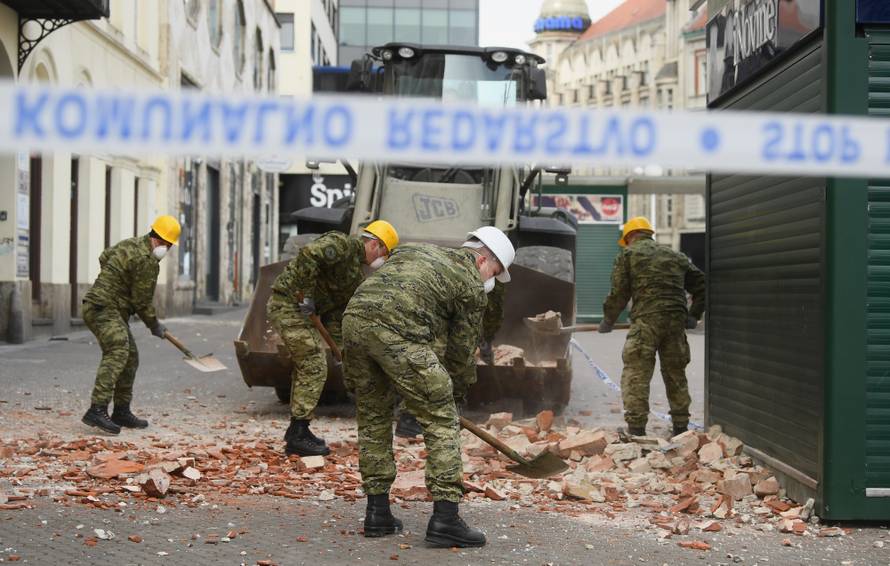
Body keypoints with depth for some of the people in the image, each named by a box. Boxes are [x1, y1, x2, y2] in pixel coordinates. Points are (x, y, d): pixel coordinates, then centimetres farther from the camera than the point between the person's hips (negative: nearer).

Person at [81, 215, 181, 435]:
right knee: (117, 352, -26)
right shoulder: (147, 261, -17)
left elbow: (103, 258, 29)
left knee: (130, 357, 15)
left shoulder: (130, 244, 13)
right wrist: (155, 325, 2)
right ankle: (97, 410, -37)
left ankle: (122, 411, 21)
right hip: (104, 308, -11)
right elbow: (142, 301, -12)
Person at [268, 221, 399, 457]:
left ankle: (297, 430, 28)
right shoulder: (342, 244, -12)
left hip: (298, 308, 10)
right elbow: (308, 254, -29)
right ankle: (298, 437, -3)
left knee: (306, 367, 18)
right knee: (314, 368, -8)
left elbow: (337, 312, 18)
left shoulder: (356, 276, 17)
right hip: (288, 303, -10)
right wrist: (306, 295, -24)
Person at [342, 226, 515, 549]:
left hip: (355, 318, 7)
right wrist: (456, 395, 31)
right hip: (397, 332, -7)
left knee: (373, 419, 20)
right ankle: (445, 519, 0)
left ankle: (377, 513, 23)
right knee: (441, 421, 4)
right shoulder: (471, 284, 12)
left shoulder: (420, 252, 32)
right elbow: (462, 350, 15)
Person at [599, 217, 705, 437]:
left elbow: (618, 293, 1)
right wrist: (693, 315, 24)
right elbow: (701, 284, 21)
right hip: (676, 320, 5)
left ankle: (636, 429, -8)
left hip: (646, 320, -5)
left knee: (636, 376, -2)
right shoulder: (675, 256, 24)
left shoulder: (628, 255, 8)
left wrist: (608, 321, 13)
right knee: (676, 375, 17)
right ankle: (681, 428, 23)